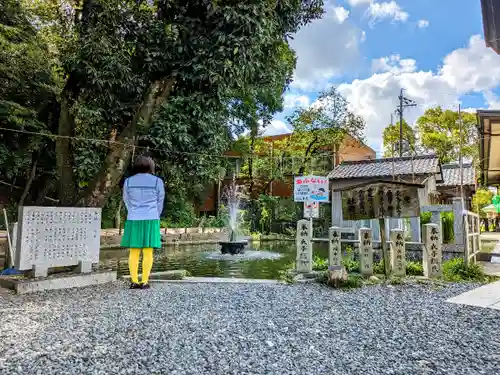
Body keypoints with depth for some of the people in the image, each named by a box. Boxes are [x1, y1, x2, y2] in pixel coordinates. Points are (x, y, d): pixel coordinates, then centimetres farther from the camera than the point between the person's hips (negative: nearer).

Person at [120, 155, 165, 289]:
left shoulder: (128, 181, 4)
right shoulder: (157, 181, -2)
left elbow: (127, 201, 10)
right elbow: (159, 202, 6)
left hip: (133, 220, 2)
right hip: (150, 220, -2)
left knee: (134, 252, 6)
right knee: (148, 252, 1)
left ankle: (134, 282, 3)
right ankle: (144, 282, 1)